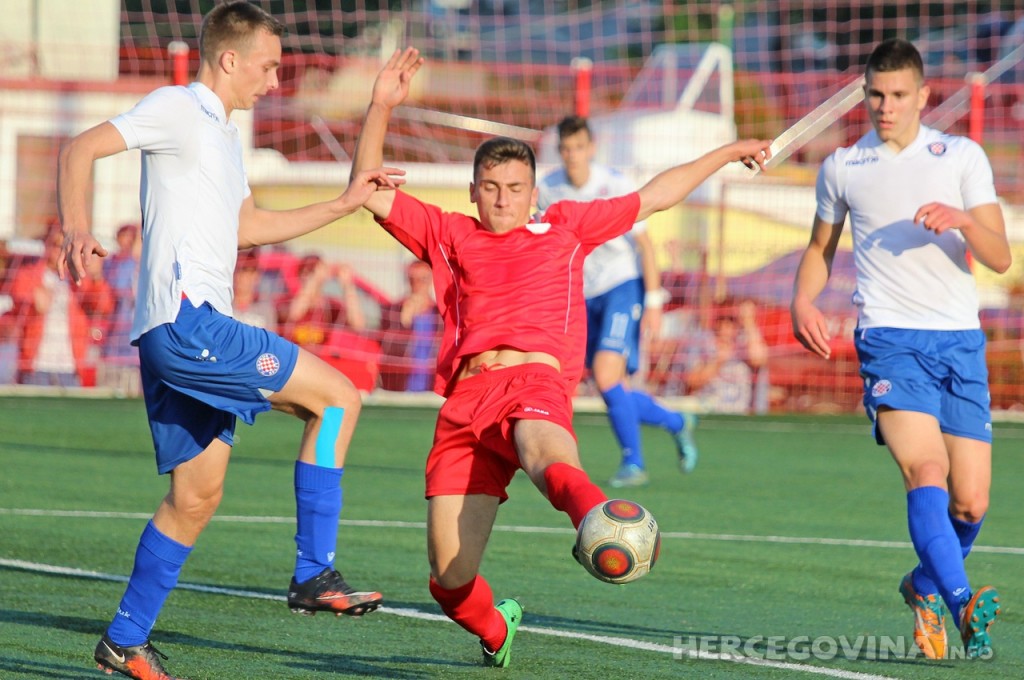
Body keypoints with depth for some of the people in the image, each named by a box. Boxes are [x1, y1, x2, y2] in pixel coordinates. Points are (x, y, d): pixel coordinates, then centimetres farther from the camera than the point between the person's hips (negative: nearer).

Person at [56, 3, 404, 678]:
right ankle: (315, 575, -9)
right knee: (337, 395, -10)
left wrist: (344, 204, 33)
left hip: (193, 332, 10)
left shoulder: (224, 133, 23)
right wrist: (78, 230, -30)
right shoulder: (178, 109, -5)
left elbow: (247, 225, 35)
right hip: (185, 320, -10)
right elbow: (80, 149, -14)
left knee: (197, 495, 12)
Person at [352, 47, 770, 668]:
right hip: (466, 395, 2)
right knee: (450, 578, -7)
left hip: (536, 382, -2)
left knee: (546, 453, -42)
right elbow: (370, 193, 19)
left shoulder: (566, 227, 27)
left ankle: (599, 516, -76)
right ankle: (495, 628, 26)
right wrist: (382, 107, 10)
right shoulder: (451, 236, 26)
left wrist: (728, 152, 41)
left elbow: (654, 196, 37)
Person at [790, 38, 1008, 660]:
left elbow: (1000, 258, 2)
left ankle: (927, 586, 29)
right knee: (925, 470, -25)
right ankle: (963, 604, -37)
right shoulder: (842, 167, 10)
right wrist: (804, 301, 5)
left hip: (960, 340, 1)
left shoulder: (964, 156, 7)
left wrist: (963, 220, -19)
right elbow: (821, 249, 25)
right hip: (889, 336, -1)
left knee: (971, 503, 1)